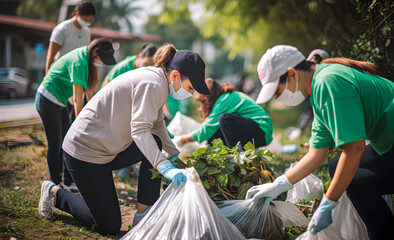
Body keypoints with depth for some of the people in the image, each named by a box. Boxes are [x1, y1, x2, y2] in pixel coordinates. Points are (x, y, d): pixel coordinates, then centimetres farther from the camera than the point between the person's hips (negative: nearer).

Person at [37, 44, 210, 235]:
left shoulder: (154, 78, 9)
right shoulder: (153, 84, -22)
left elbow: (157, 125, 23)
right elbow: (139, 130, -33)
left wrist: (176, 155, 19)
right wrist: (166, 168, -44)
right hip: (85, 153, -10)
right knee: (110, 227, 0)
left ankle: (144, 215, 6)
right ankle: (54, 192, 17)